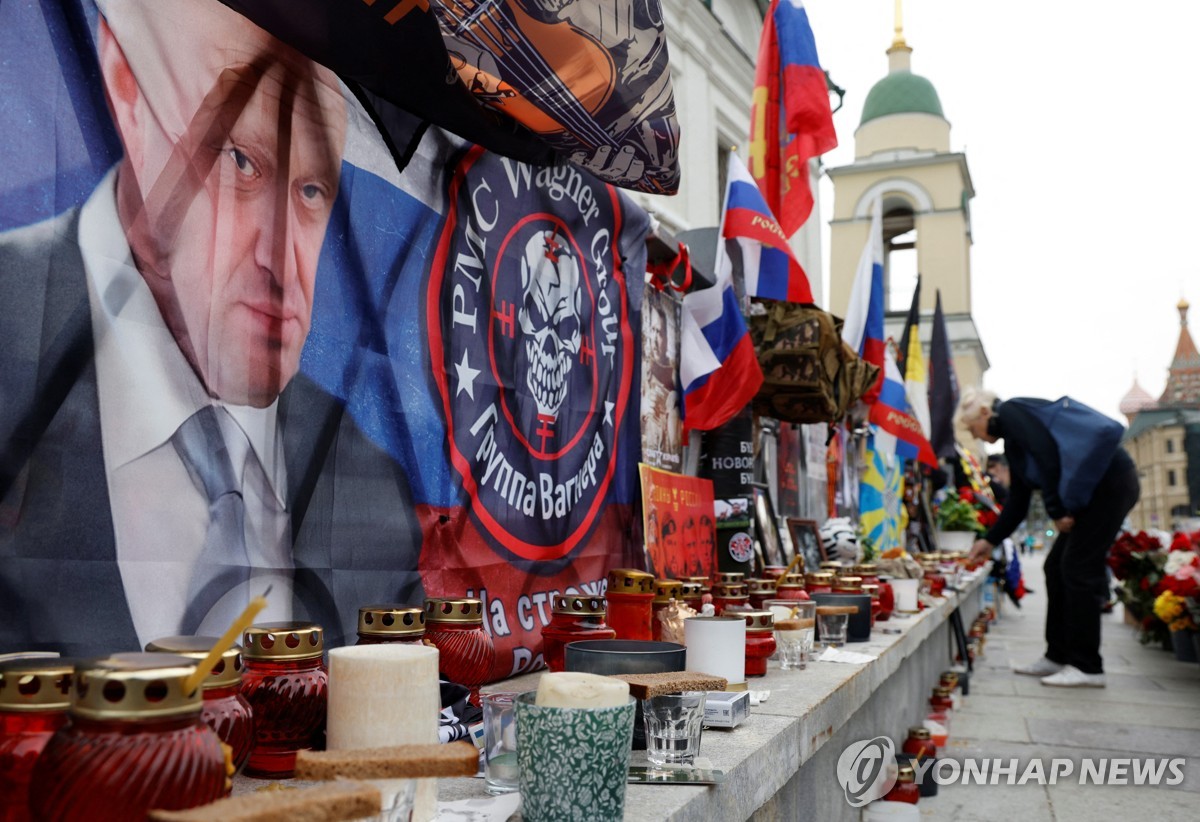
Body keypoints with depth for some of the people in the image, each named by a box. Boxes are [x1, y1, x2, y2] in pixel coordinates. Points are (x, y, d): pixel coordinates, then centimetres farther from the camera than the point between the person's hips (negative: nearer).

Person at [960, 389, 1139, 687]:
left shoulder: (1012, 412, -8)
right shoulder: (1013, 442, 20)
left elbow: (1049, 456, -21)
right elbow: (1017, 504, 23)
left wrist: (1057, 511, -16)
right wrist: (990, 541, 24)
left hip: (1110, 481, -10)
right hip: (1090, 492, 10)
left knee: (1077, 569, -9)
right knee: (1057, 567, 9)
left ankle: (1087, 667, -3)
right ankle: (1058, 657, 15)